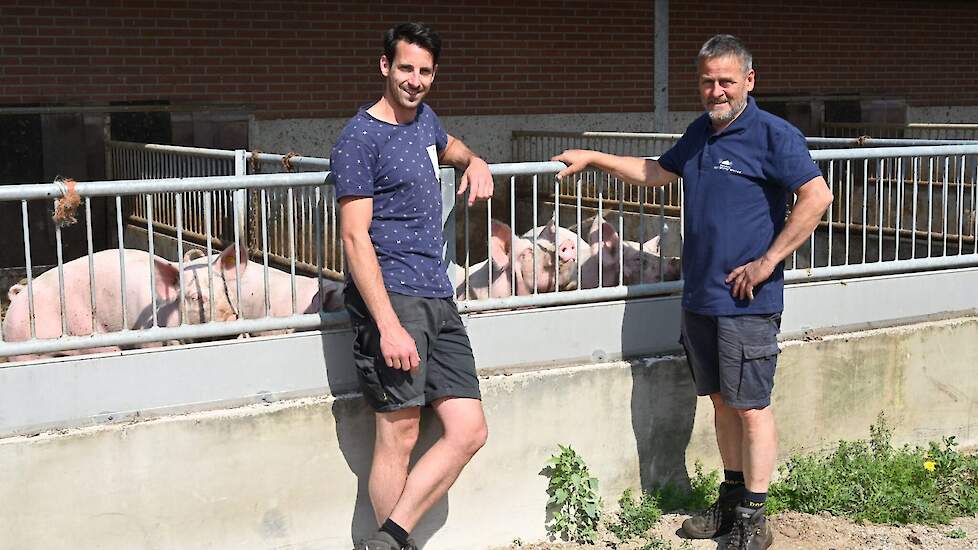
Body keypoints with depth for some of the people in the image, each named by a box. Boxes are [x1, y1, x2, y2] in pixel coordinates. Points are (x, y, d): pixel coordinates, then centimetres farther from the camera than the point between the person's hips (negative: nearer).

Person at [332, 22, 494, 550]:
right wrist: (388, 325, -21)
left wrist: (475, 163, 19)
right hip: (391, 295, -8)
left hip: (437, 298, 8)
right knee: (398, 437, -8)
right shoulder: (360, 139, -6)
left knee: (468, 431, 1)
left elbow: (453, 148, 44)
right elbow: (355, 237, -13)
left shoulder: (423, 118, 18)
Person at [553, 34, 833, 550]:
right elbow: (656, 172, 30)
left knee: (750, 407, -2)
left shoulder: (772, 134, -9)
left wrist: (767, 262, -16)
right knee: (722, 401, 15)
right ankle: (731, 499, 26)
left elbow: (817, 195, -16)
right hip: (699, 296, 7)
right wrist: (593, 157, 26)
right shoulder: (699, 133, 15)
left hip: (746, 300, -7)